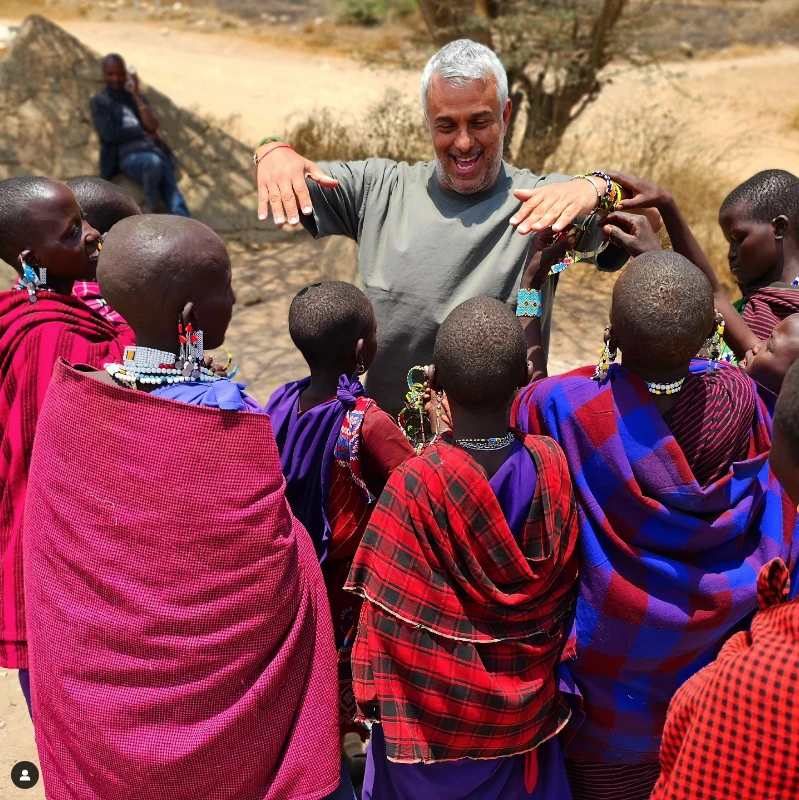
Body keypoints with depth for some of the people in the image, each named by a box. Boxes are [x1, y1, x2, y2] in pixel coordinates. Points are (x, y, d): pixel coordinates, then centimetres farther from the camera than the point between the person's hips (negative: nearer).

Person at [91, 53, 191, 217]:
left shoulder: (137, 97, 25)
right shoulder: (100, 102, 14)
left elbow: (152, 126, 7)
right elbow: (109, 133, -4)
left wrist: (136, 95, 4)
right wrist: (142, 132, -1)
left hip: (155, 152, 4)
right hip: (129, 156, -4)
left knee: (177, 205, -19)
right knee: (153, 162, -39)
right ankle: (149, 208, -16)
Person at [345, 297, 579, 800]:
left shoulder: (413, 485, -29)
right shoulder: (553, 466, -19)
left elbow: (389, 620, -19)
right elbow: (565, 592, -4)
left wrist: (371, 695, -2)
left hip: (433, 710, -3)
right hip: (523, 703, 3)